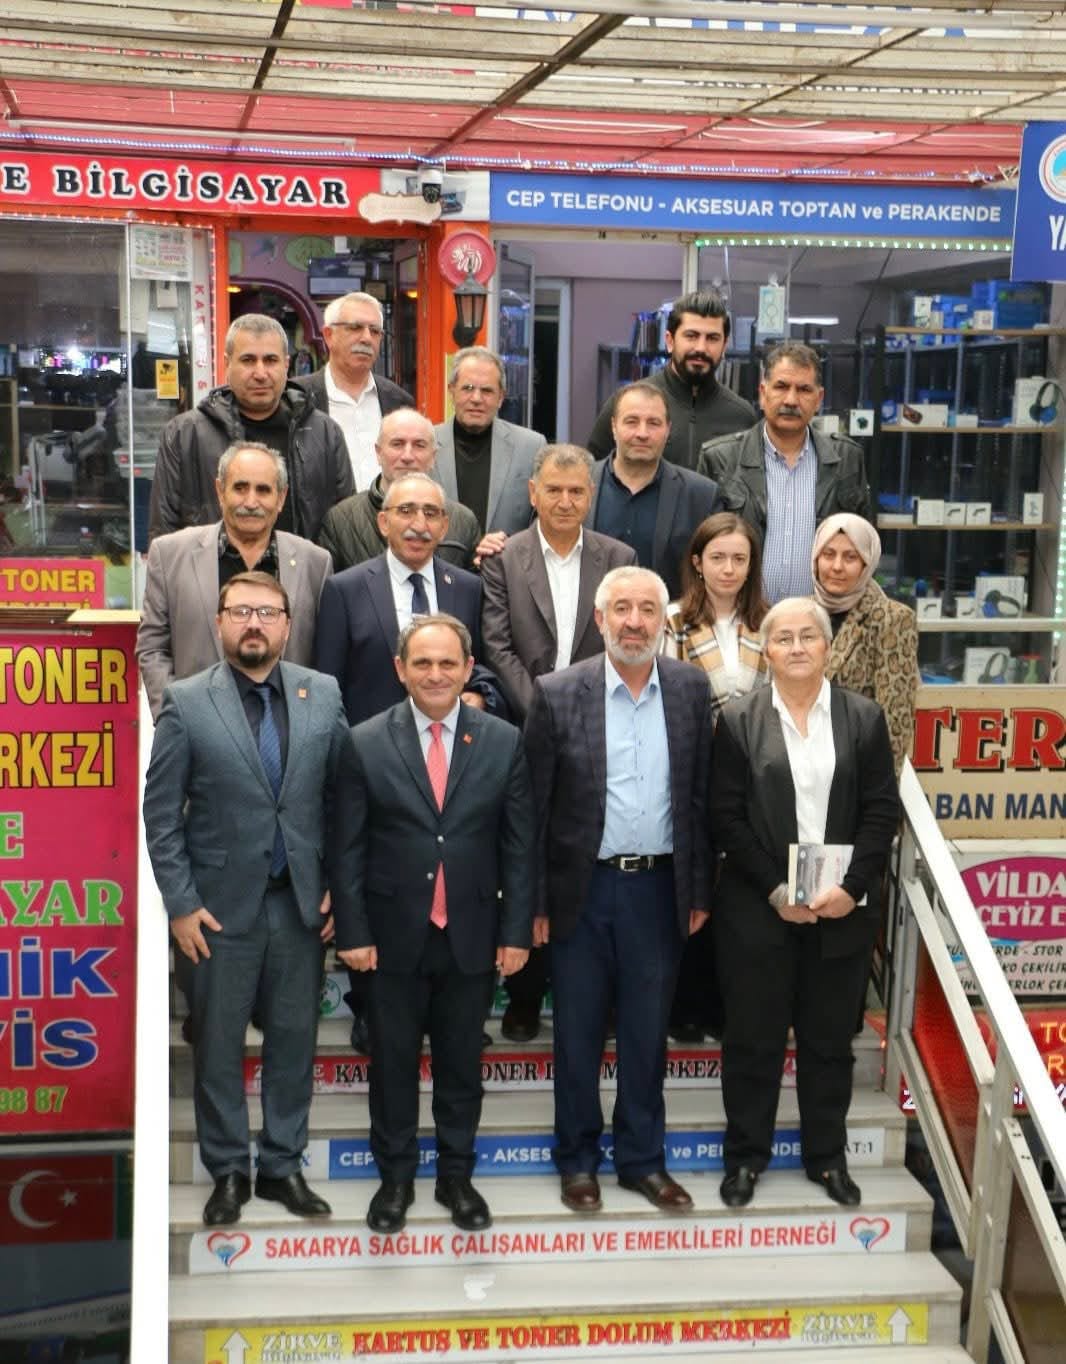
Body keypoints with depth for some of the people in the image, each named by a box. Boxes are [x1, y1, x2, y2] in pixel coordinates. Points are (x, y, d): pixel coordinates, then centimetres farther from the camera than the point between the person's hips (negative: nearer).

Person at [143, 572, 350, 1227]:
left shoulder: (324, 694, 1)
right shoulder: (186, 702, -5)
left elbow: (343, 796, 5)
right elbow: (161, 812, -4)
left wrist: (339, 887, 1)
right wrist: (180, 903, -8)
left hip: (302, 902, 2)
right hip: (222, 904, -2)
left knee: (294, 1039, 10)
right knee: (219, 1044, 9)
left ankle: (283, 1165, 25)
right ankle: (228, 1170, 24)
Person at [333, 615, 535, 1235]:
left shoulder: (505, 743, -2)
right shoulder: (366, 743, -4)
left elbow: (520, 846, 0)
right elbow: (349, 848, -3)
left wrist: (516, 931, -3)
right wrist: (353, 932, -6)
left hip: (472, 937, 1)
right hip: (395, 935, 0)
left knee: (462, 1062, 13)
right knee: (393, 1061, 12)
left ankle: (457, 1174, 30)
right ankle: (396, 1176, 28)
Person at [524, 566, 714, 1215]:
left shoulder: (691, 689, 1)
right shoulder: (557, 693, -7)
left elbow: (701, 796, 5)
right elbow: (535, 804, -4)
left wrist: (699, 889, 5)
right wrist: (534, 900, -5)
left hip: (659, 888, 2)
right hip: (583, 889, -2)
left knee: (647, 1032, 13)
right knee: (578, 1033, 11)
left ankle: (643, 1158, 28)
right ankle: (579, 1159, 27)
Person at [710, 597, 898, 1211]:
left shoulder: (865, 716, 3)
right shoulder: (738, 720, -1)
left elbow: (883, 811, 0)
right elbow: (726, 816, -4)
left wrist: (851, 887, -12)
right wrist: (775, 890, -12)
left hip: (843, 908, 1)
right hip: (758, 908, -1)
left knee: (830, 1038, 12)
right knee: (753, 1038, 8)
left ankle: (828, 1155, 27)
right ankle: (747, 1155, 23)